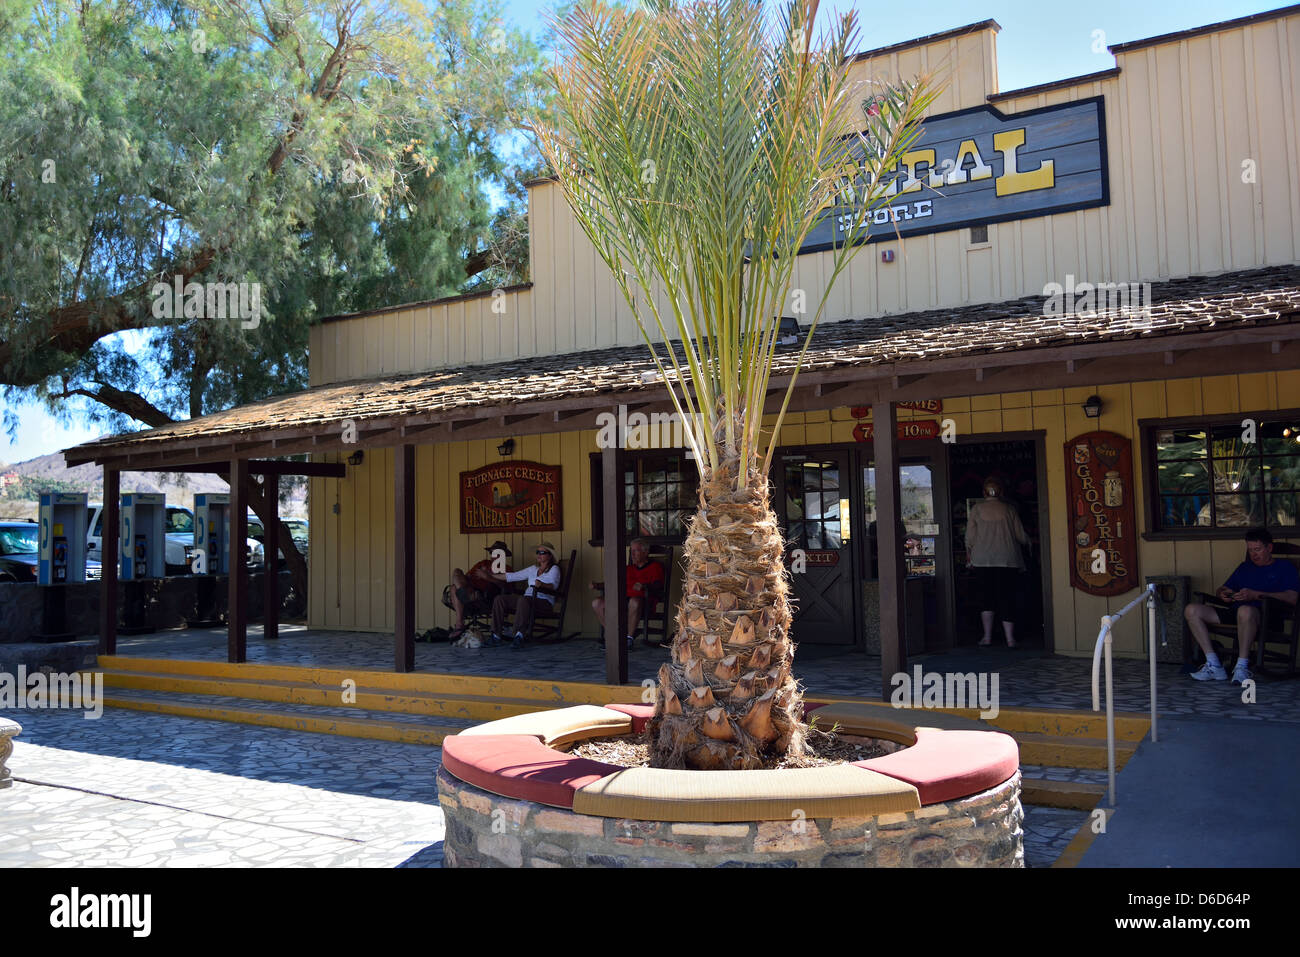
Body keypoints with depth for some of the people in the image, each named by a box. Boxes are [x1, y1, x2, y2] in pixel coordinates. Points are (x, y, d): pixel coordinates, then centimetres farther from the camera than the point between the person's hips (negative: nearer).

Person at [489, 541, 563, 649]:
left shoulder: (554, 569, 5)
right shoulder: (533, 569, 25)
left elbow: (554, 585, -15)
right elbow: (512, 576, 27)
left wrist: (542, 585, -36)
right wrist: (491, 575, 26)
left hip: (544, 601, -7)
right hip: (528, 598, 7)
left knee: (523, 600, -39)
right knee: (499, 599, -11)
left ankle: (519, 636, -50)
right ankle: (496, 635, -15)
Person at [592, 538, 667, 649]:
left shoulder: (655, 567, 12)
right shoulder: (629, 568, 31)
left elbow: (658, 586, -5)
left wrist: (645, 586, -26)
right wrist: (598, 585, 13)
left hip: (643, 600, -6)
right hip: (624, 599, 6)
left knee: (634, 602, -42)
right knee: (597, 603, -16)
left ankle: (630, 637, -28)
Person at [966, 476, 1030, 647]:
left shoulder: (977, 508, 2)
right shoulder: (1009, 508, 2)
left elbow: (970, 537, 1)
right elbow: (1020, 535, 6)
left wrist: (969, 554, 17)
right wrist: (1028, 541, 27)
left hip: (983, 559, 0)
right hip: (1007, 559, 0)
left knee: (987, 596, 8)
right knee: (1006, 597, 2)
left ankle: (987, 636, 8)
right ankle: (1010, 638, 1)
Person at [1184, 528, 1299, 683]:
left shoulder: (1285, 568, 13)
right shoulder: (1245, 567, 31)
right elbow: (1221, 590, 30)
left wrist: (1256, 595, -14)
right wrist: (1222, 594, 3)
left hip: (1262, 615, -7)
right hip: (1233, 612, 7)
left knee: (1245, 610, -44)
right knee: (1192, 610, -16)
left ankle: (1242, 667, -35)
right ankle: (1214, 666, -21)